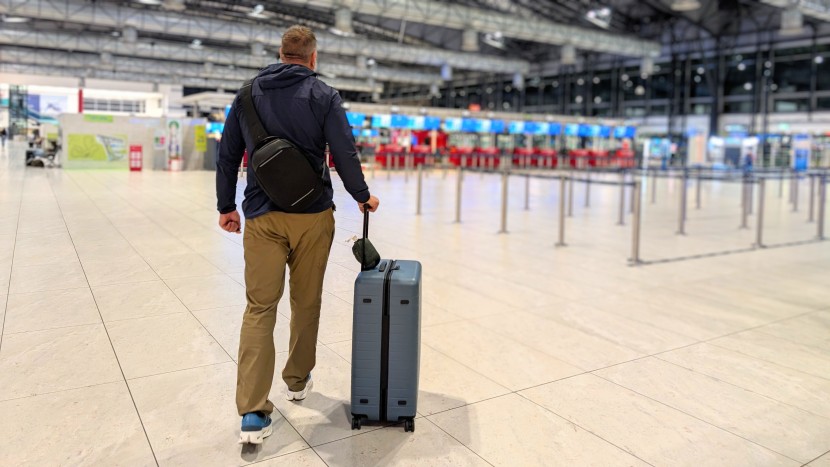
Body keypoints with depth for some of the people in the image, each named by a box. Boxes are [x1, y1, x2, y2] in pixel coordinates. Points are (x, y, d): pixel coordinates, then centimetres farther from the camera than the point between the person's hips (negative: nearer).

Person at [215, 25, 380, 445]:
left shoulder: (248, 93, 9)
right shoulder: (323, 96, -1)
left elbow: (227, 154, 10)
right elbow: (344, 154, -6)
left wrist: (226, 206, 19)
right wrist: (363, 196, 9)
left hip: (261, 216, 2)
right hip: (312, 215, -2)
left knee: (260, 307, 2)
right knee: (306, 302, 14)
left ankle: (252, 412, -4)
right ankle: (298, 380, 31)